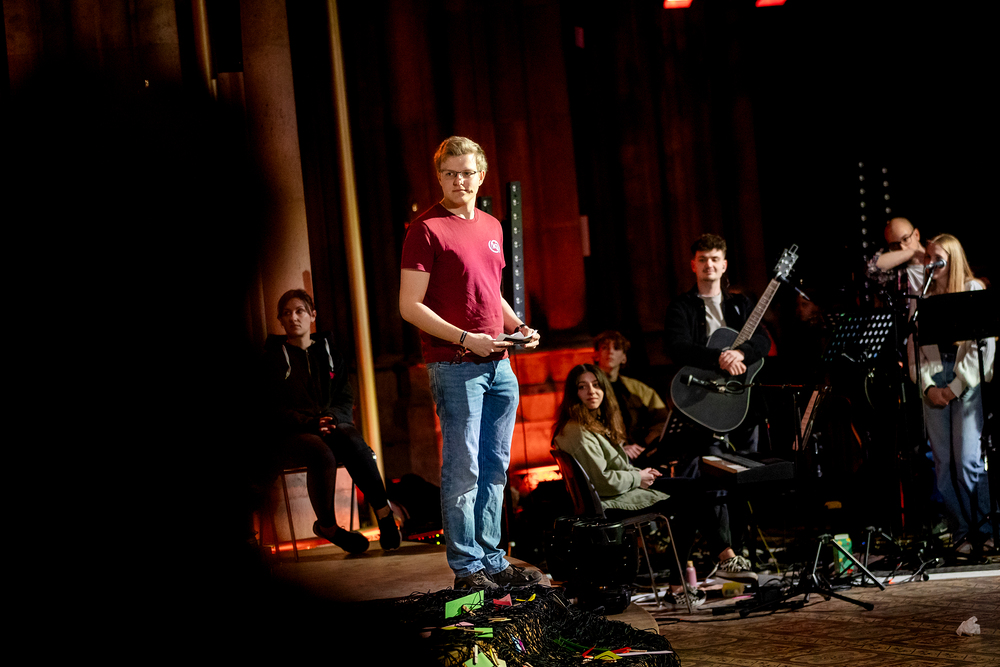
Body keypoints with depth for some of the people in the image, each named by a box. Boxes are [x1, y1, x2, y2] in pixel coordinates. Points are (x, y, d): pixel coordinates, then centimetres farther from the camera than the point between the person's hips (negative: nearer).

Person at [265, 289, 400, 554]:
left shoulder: (329, 353, 19)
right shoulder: (272, 357, 8)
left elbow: (345, 400, 17)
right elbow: (274, 408, 0)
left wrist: (330, 418, -7)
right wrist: (310, 422, -15)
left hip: (333, 424, 3)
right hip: (291, 434, -3)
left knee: (354, 442, -34)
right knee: (322, 454, -37)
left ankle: (383, 510, -33)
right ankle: (328, 526, -21)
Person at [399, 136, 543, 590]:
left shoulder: (491, 227, 17)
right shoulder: (426, 229, -6)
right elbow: (410, 306, -10)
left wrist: (517, 326, 9)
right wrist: (465, 339, -18)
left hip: (498, 365, 7)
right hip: (454, 366, -7)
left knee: (494, 468, 10)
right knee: (462, 469, -6)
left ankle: (491, 560, 17)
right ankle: (467, 567, 0)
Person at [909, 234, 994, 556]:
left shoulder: (974, 290, 4)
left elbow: (984, 346, -3)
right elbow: (914, 347, 12)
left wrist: (956, 387, -8)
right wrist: (927, 386, -2)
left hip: (968, 381, -4)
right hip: (934, 386, 4)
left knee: (968, 459, -11)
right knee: (944, 462, -2)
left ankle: (984, 530, 1)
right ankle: (961, 533, 4)